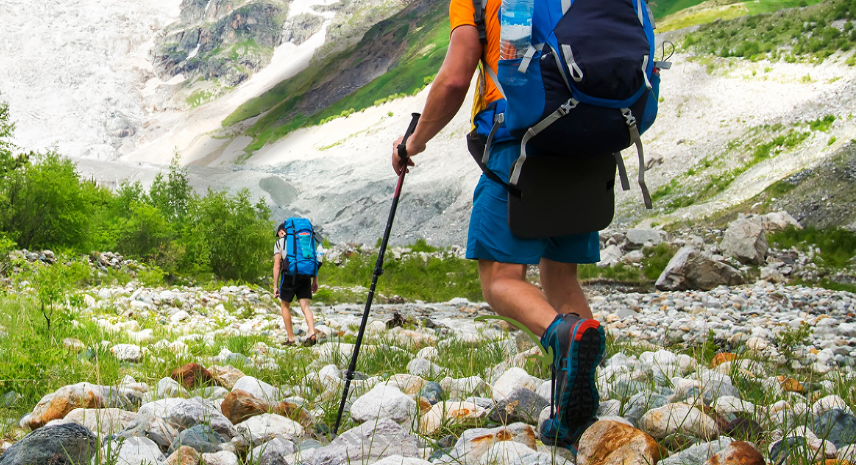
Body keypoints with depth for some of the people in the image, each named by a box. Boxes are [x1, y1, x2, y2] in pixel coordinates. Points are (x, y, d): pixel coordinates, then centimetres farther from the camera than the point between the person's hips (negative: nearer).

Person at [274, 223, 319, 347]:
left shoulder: (280, 242, 8)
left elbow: (277, 266, 0)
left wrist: (275, 286, 0)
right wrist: (315, 280, 14)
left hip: (289, 276, -3)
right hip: (305, 277, 3)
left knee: (285, 306, 13)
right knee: (305, 306, 1)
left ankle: (291, 339, 11)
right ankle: (312, 334, -22)